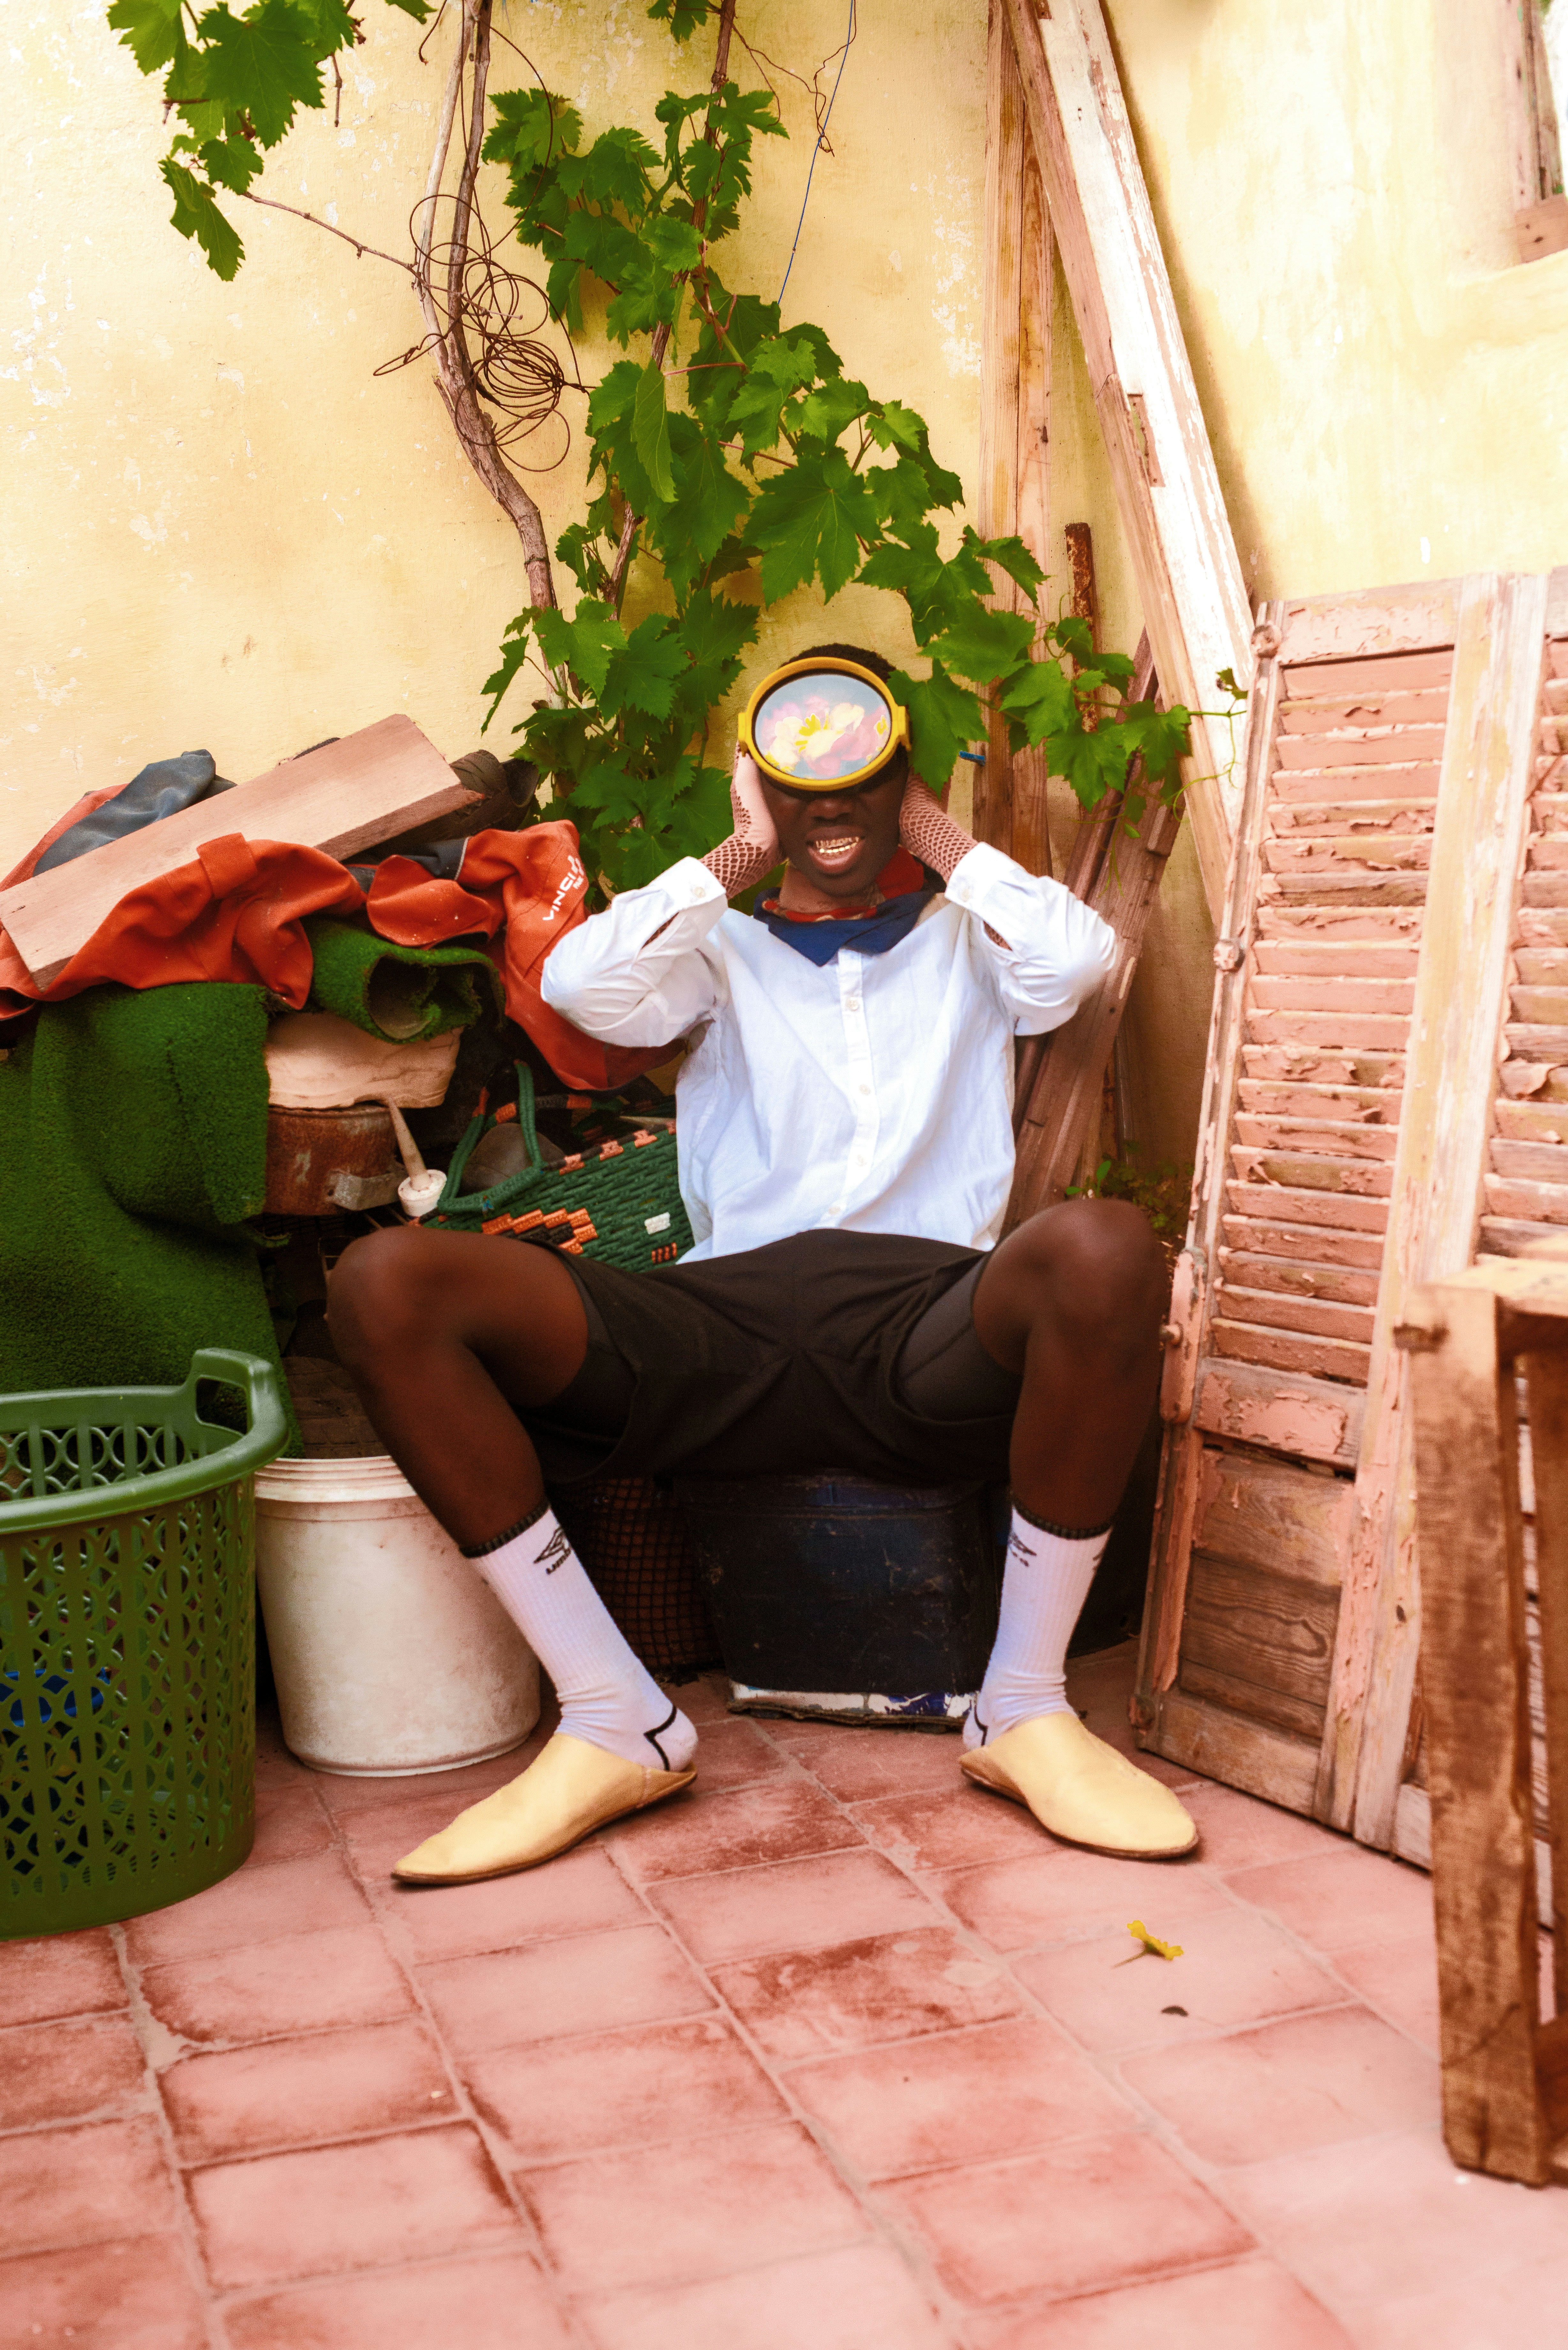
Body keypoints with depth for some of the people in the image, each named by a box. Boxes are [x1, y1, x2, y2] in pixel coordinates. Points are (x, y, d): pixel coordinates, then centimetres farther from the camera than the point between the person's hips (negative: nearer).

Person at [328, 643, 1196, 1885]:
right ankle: (616, 1723, -16)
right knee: (386, 1283, -21)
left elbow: (1078, 956, 3)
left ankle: (1024, 1708, -16)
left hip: (930, 1324, -1)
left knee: (1105, 1246, -38)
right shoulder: (723, 946, 28)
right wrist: (739, 856, 15)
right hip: (731, 1321, 1)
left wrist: (937, 834, 17)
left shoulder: (967, 939, 27)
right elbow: (582, 985, 6)